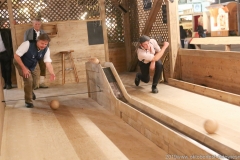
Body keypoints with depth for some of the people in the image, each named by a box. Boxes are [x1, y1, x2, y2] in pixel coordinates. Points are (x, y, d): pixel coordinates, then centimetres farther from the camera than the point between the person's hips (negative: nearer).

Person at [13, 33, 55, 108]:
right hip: (20, 63, -5)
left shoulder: (46, 49, -21)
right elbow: (16, 56, -30)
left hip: (32, 66, 5)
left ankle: (30, 91, 55)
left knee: (34, 81, 17)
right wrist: (24, 68, -31)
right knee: (28, 80, -20)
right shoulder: (27, 44, -36)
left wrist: (52, 73, -46)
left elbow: (48, 62, -27)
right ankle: (28, 101, -2)